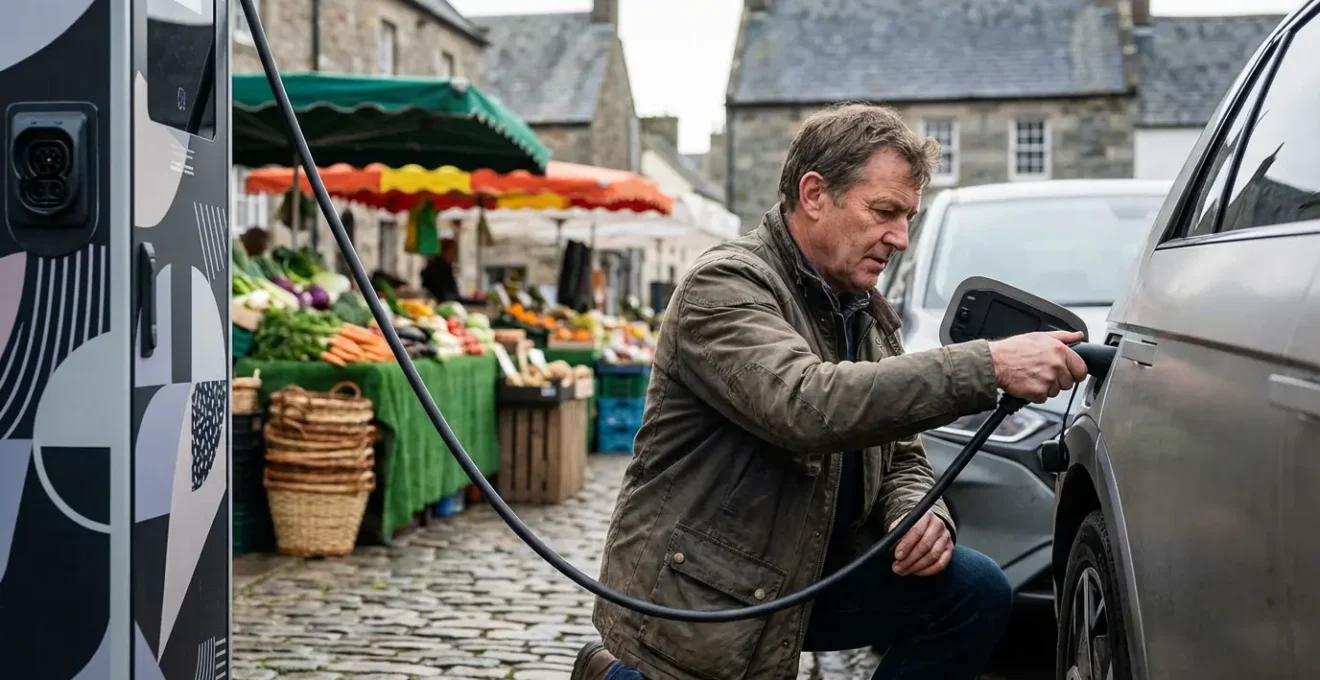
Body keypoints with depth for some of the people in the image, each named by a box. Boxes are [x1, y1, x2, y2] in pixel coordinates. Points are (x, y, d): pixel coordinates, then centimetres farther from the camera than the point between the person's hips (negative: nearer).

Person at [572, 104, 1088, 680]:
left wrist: (918, 514, -11)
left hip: (804, 574, 8)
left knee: (975, 593, -8)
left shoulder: (869, 314, 8)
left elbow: (899, 454, 14)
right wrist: (989, 366, -38)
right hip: (693, 601, -7)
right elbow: (806, 406, -35)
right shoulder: (725, 284, -17)